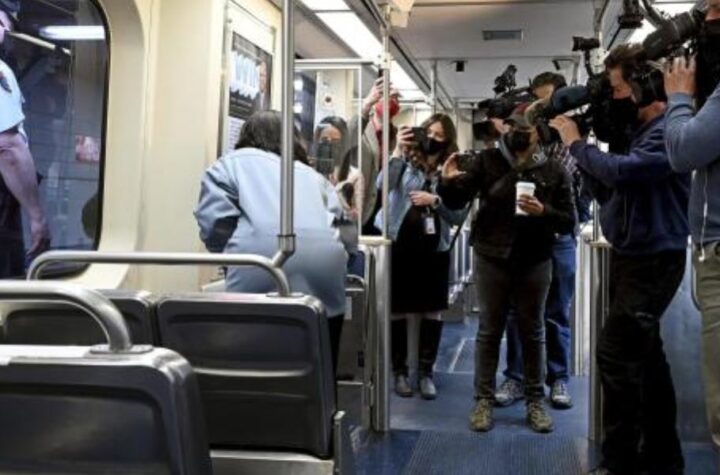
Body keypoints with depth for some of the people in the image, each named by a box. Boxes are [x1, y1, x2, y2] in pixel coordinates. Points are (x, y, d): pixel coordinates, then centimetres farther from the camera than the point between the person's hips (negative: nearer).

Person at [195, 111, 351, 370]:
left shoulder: (231, 163, 22)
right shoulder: (312, 174, 34)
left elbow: (215, 222, 7)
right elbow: (337, 217, 25)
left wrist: (234, 254, 22)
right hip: (324, 269, 4)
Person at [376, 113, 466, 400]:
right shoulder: (406, 162, -2)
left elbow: (459, 217, 0)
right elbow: (383, 186, -20)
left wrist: (434, 201, -14)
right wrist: (398, 150, -21)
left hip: (435, 250, 2)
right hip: (400, 245, -2)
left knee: (432, 312, 7)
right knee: (399, 311, 6)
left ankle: (425, 372, 20)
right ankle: (399, 371, 20)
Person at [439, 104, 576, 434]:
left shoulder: (554, 171, 1)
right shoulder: (488, 160, 1)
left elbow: (569, 221, -1)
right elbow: (456, 202, -2)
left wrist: (543, 212, -19)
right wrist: (448, 182, -24)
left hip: (534, 262, 1)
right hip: (492, 259, 0)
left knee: (533, 332, 11)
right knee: (489, 330, 7)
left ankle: (535, 401, 22)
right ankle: (484, 400, 16)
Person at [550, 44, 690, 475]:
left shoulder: (668, 130, -18)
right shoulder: (636, 127, 13)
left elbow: (621, 171, -30)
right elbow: (613, 180, 11)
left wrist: (576, 143, -15)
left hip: (653, 260, -10)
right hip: (632, 255, 10)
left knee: (617, 354, -11)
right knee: (645, 355, 14)